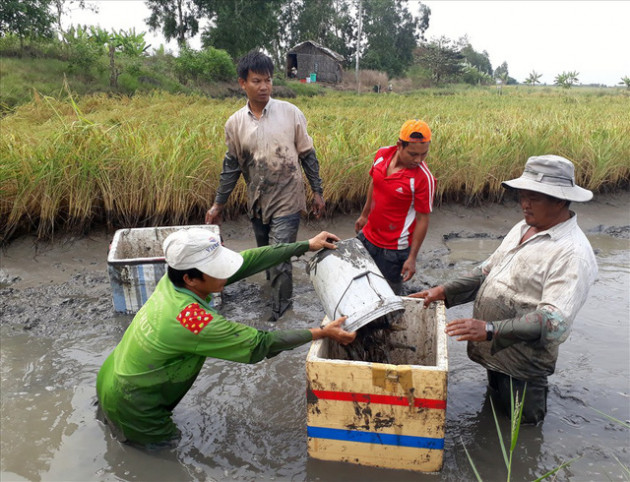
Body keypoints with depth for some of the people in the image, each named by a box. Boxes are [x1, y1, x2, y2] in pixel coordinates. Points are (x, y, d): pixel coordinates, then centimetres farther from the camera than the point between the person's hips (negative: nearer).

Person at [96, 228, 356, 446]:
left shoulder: (176, 276, -16)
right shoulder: (193, 320, -38)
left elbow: (247, 260, -14)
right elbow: (260, 344, -29)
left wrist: (307, 245, -11)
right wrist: (322, 333, -23)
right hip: (130, 406, -8)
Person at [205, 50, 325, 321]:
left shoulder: (290, 113, -8)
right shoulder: (234, 123, -1)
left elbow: (307, 155, 0)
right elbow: (231, 166, 7)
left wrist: (317, 191, 0)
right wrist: (218, 205, 8)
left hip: (286, 202, -4)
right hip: (257, 204, 4)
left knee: (279, 260, -7)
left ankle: (279, 318, 9)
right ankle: (280, 300, 43)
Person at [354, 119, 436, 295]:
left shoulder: (424, 178, -24)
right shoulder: (382, 154, -8)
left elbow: (422, 219, -18)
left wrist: (412, 258, -15)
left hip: (394, 248, -6)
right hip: (368, 236, 6)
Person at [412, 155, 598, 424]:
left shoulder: (573, 253, -23)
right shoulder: (523, 228, 4)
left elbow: (554, 321, -30)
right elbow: (488, 271, 12)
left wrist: (489, 329, -37)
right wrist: (445, 291, 2)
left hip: (522, 362, -8)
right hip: (494, 351, 8)